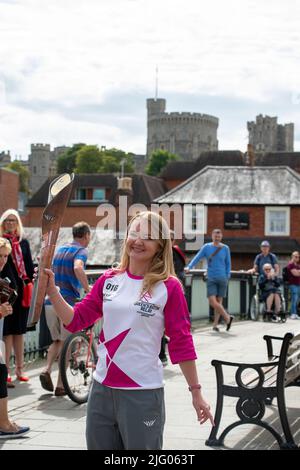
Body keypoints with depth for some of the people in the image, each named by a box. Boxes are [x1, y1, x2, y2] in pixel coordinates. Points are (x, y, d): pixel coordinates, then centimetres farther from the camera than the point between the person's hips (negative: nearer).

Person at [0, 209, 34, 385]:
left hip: (22, 291, 4)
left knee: (20, 331, 10)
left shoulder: (24, 242, 11)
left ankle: (20, 368, 17)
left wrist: (29, 281, -1)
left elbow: (29, 265, 11)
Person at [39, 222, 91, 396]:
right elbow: (77, 268, -26)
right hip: (68, 302, -6)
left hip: (50, 301, 6)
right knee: (66, 343, 4)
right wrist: (88, 290, -21)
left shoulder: (60, 249, 18)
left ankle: (47, 369, -4)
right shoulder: (81, 250, -5)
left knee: (57, 340, 19)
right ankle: (60, 385, 5)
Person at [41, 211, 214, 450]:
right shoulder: (109, 279, 5)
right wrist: (51, 290, -4)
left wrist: (196, 392, -5)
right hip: (102, 388, 5)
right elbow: (75, 320, 9)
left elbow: (181, 343, -5)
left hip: (143, 393, -5)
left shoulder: (169, 287, -7)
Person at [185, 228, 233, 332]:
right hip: (211, 278, 0)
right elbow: (197, 258, 0)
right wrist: (189, 267, -14)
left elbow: (228, 264, 12)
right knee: (212, 301, -11)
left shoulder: (225, 248, 6)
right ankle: (227, 318, 3)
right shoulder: (206, 247, 4)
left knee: (219, 301, 2)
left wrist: (227, 276, 4)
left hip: (222, 278, 0)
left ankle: (215, 324, 11)